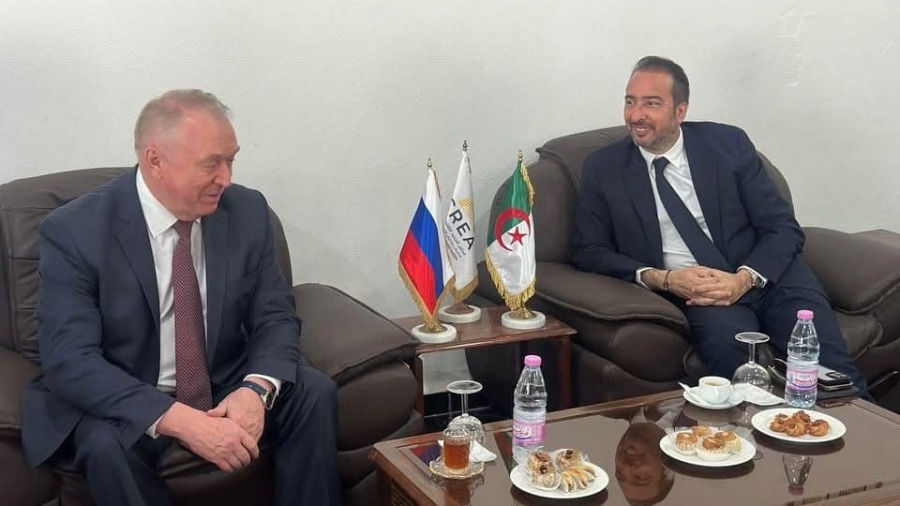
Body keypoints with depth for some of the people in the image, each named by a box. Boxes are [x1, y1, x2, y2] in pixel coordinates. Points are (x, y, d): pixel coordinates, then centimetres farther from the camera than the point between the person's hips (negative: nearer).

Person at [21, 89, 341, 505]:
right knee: (107, 446, -34)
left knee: (314, 391, -20)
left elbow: (275, 317, -2)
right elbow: (70, 360, -23)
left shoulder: (247, 211, -6)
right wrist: (182, 421, -36)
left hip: (226, 390, 4)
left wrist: (257, 389, -25)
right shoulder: (74, 231, -17)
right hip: (126, 404, -3)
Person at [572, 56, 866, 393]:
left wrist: (745, 278, -14)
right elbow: (589, 251, 4)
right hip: (688, 289, -1)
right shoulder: (603, 168, 7)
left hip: (764, 275, 1)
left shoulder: (728, 143, 6)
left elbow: (784, 228, 5)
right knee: (728, 339, -34)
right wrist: (661, 279, -11)